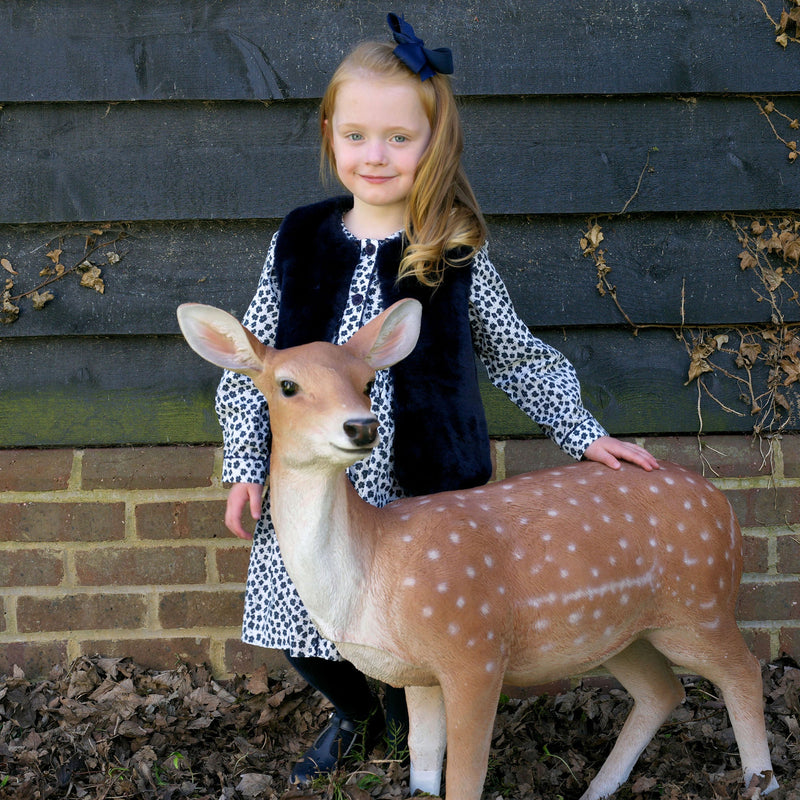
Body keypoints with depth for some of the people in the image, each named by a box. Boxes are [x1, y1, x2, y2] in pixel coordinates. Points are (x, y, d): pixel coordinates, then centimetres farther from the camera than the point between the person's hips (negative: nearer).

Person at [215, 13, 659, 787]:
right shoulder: (299, 241, 0)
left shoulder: (455, 257, -5)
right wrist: (245, 464, 3)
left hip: (420, 492, -2)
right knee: (303, 629, 14)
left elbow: (519, 357, 6)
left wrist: (584, 436, 3)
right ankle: (355, 714, 47)